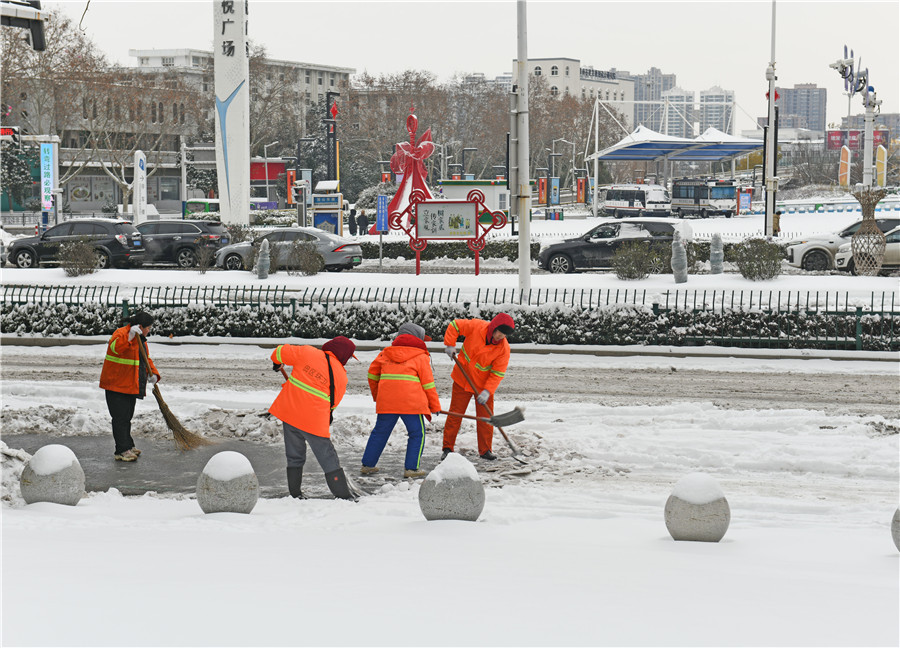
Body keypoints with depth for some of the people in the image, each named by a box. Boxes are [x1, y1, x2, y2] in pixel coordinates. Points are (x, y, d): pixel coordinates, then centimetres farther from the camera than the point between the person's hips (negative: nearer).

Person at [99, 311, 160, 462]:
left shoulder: (141, 339, 14)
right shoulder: (121, 333, -14)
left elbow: (146, 359, 18)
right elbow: (115, 347, -34)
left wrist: (153, 373, 1)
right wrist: (130, 336, -45)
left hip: (132, 386, 9)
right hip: (116, 385, -9)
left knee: (127, 417, 17)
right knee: (120, 418, -9)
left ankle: (128, 446, 25)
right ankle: (122, 451, -8)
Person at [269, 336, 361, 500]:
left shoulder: (307, 353, -1)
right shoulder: (341, 377, -2)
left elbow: (281, 352, 5)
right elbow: (333, 403, 7)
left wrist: (277, 363, 27)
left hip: (289, 411, 3)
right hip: (315, 419, -3)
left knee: (295, 456, 17)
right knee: (328, 459, 4)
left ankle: (295, 493, 22)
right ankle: (344, 494, 3)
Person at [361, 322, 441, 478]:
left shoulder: (386, 353, 15)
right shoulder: (421, 357, 3)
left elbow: (372, 374, 18)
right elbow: (428, 384, 1)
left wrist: (376, 395, 33)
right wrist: (435, 406, 10)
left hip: (386, 401, 4)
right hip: (411, 402, -4)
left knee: (380, 432, 16)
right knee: (417, 433, 8)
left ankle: (367, 465, 20)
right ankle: (412, 468, 3)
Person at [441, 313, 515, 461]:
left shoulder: (503, 348, -18)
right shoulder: (476, 327, -19)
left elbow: (498, 373, -16)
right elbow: (454, 326, -5)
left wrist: (487, 391, -26)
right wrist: (450, 345, -15)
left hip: (484, 385, 0)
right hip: (462, 379, 0)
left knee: (485, 418, 3)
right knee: (455, 414, 3)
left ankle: (485, 450, 16)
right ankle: (448, 448, 10)